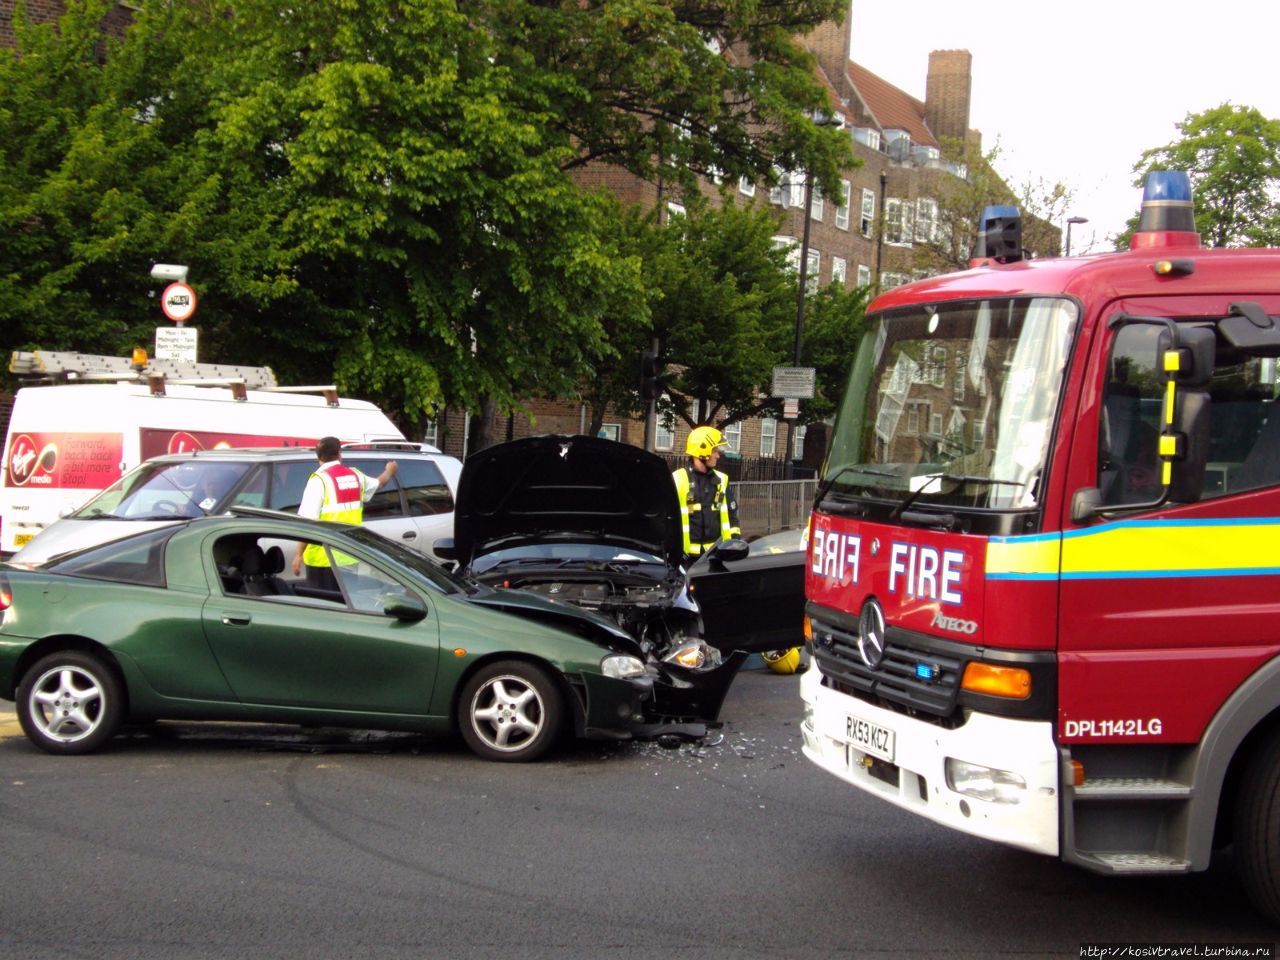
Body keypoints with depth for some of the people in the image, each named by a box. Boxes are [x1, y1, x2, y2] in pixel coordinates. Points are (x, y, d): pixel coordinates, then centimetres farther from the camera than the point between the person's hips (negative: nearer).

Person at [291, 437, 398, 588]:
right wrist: (389, 471, 53)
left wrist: (298, 554, -17)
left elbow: (309, 521, -19)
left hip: (323, 558, -6)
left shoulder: (319, 480, -12)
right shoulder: (355, 475, 8)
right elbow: (379, 483, 31)